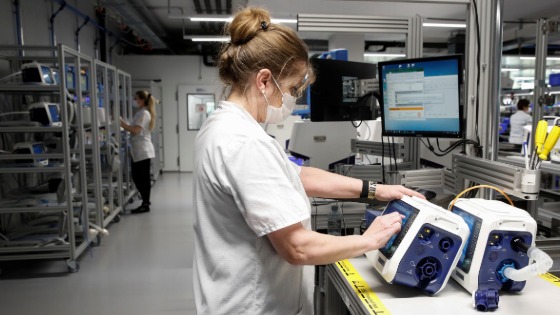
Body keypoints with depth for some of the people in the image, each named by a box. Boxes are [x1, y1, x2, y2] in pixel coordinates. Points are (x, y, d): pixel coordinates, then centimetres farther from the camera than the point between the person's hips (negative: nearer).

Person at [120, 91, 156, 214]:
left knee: (143, 178, -4)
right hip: (138, 151, 10)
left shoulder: (144, 113, -10)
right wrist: (123, 123, 8)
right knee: (137, 177, 13)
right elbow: (134, 129, 15)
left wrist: (122, 123, -17)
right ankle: (146, 201, 24)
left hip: (143, 151, -10)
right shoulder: (140, 113, 20)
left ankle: (145, 205, 2)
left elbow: (136, 130, -20)